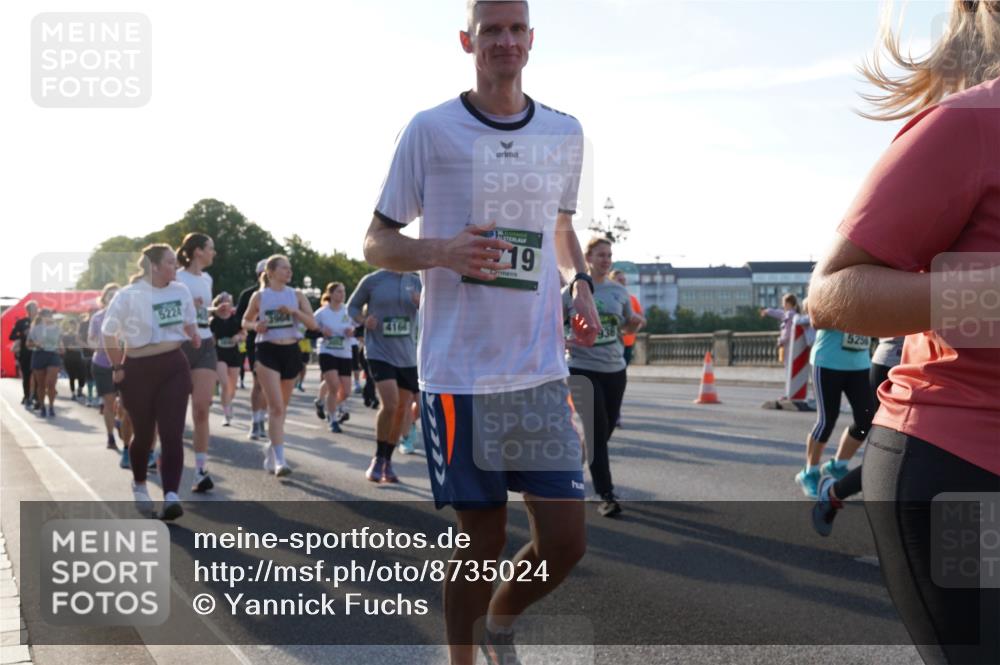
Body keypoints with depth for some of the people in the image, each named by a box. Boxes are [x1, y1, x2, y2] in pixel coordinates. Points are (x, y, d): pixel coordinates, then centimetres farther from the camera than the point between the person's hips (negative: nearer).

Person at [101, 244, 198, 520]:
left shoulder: (181, 291, 3)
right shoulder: (129, 295, -10)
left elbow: (189, 321, 22)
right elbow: (109, 333, -1)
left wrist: (194, 336, 6)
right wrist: (118, 367, -1)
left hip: (174, 367, 3)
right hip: (139, 370, -2)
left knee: (172, 434, -10)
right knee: (144, 433, 10)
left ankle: (171, 496, -16)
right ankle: (139, 484, 37)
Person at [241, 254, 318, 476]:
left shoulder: (297, 295, 6)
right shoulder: (259, 297, 1)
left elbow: (313, 324, -2)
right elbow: (245, 321, 13)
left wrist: (294, 311, -17)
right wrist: (255, 326, -9)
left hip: (291, 351, 4)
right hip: (268, 351, -3)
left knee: (283, 407, 13)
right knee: (276, 407, -15)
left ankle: (272, 452, 31)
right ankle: (279, 459, -17)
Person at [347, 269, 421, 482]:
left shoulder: (416, 282, 4)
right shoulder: (372, 280, -5)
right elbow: (352, 306, 8)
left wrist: (423, 303, -13)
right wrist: (363, 320, -13)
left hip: (407, 356, 4)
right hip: (379, 353, -4)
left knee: (402, 410, 9)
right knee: (390, 404, -20)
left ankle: (387, 461, 27)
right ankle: (378, 459, 2)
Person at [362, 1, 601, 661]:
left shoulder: (565, 133, 10)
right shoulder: (431, 130, -2)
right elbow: (377, 243, 2)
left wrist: (580, 281, 5)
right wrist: (442, 251, -18)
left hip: (542, 369, 4)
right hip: (459, 372, -3)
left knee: (565, 541, 1)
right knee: (482, 538, 4)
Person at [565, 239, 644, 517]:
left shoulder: (619, 291, 7)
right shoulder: (572, 291, -4)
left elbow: (629, 327, 17)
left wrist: (637, 323, -5)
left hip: (615, 369, 5)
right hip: (583, 369, -5)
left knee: (606, 430, 13)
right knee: (597, 432, -10)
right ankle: (606, 495, -6)